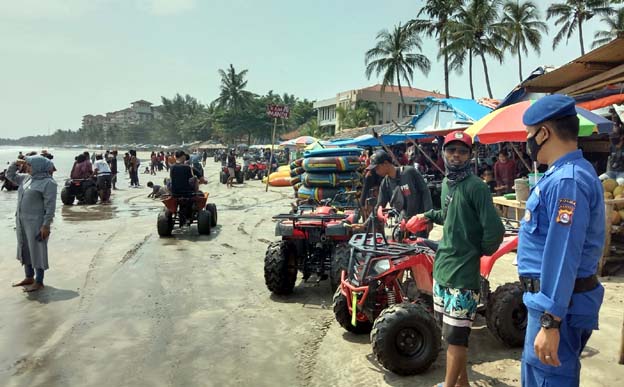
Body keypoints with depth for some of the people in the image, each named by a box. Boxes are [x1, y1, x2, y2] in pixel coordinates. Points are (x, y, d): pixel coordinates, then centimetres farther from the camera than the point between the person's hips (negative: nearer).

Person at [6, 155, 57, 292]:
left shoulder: (48, 182, -15)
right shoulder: (25, 178, 10)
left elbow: (50, 206, -17)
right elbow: (10, 175, 25)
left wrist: (46, 225, -21)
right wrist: (16, 164, 6)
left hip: (36, 223, -8)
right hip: (22, 221, 8)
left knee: (37, 251, 1)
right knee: (25, 250, 17)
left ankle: (39, 282, 11)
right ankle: (29, 277, 31)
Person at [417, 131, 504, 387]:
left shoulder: (476, 187, -15)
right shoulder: (446, 183, 10)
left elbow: (494, 230, -18)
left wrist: (481, 252, -3)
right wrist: (429, 215, 19)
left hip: (462, 273, -8)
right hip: (441, 267, 8)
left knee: (455, 336, 0)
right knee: (448, 329, 17)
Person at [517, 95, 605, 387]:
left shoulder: (566, 181, -23)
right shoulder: (567, 174, 10)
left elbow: (563, 256, -27)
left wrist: (550, 322, -25)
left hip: (559, 303, -10)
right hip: (553, 297, 10)